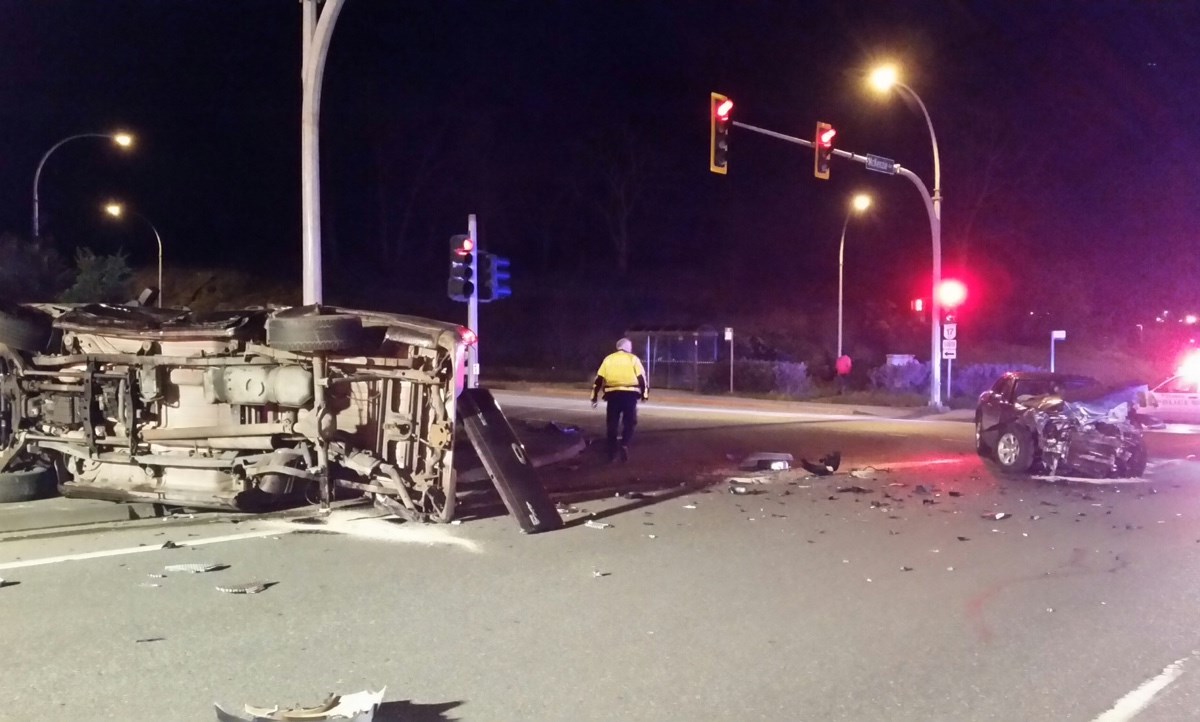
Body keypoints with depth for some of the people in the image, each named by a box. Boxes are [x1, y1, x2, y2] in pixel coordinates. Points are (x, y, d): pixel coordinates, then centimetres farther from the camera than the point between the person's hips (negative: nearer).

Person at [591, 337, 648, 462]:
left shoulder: (608, 359, 14)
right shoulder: (633, 359, 8)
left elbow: (599, 379, 10)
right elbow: (641, 378, 1)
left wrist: (595, 397, 13)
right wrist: (644, 394, 9)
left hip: (613, 394, 2)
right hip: (629, 394, -2)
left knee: (612, 424, 11)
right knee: (629, 422, 8)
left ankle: (612, 452, 12)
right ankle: (624, 444, -15)